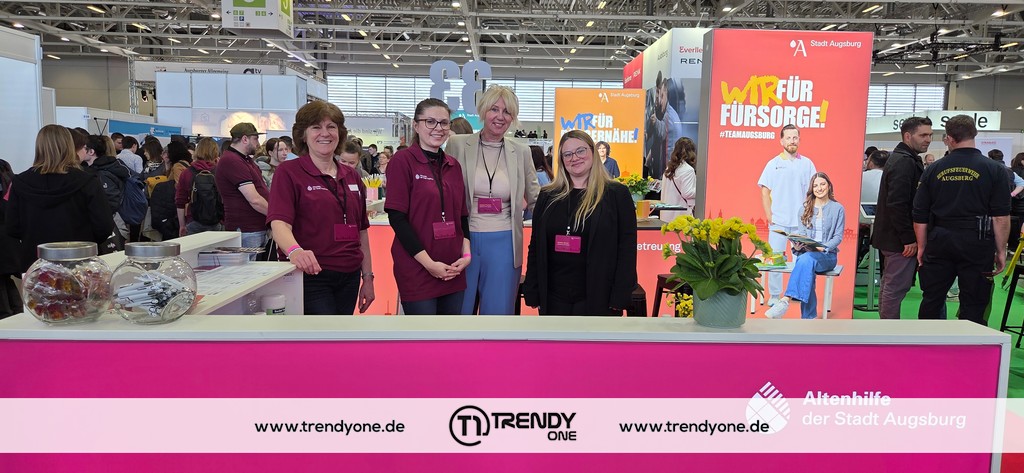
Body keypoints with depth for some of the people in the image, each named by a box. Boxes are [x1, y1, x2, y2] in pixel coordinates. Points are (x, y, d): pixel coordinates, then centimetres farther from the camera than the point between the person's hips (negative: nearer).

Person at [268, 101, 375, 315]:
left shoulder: (351, 176, 13)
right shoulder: (289, 172, -5)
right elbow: (279, 223, -18)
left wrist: (368, 277, 13)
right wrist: (294, 251, -39)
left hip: (349, 278, 6)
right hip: (311, 276, -6)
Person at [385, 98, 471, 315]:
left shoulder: (454, 165, 12)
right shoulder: (402, 160, -6)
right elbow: (397, 217, -12)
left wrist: (466, 254, -1)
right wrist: (428, 263, -15)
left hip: (453, 271, 6)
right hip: (417, 270, -6)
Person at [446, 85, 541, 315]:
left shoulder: (521, 151, 5)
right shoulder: (458, 144, 0)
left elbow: (535, 200, 15)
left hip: (503, 243, 1)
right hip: (463, 241, -1)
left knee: (498, 311, 6)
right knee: (459, 311, 9)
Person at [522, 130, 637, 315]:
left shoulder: (617, 194, -2)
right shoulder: (548, 196, 8)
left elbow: (627, 248, -5)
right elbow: (535, 247, 9)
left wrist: (620, 298, -12)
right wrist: (531, 292, 3)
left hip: (597, 297, -3)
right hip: (554, 298, 4)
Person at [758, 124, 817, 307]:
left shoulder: (807, 163, 7)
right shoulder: (773, 164, 4)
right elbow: (765, 192, 4)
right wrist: (769, 217, -3)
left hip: (801, 221, 1)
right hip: (778, 221, -1)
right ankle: (774, 296, 11)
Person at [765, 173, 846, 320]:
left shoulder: (838, 209, 7)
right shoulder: (805, 209, 16)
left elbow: (838, 237, 2)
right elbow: (801, 234, 11)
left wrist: (823, 247, -17)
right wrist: (797, 246, -12)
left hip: (827, 255, -2)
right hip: (806, 252, 2)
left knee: (806, 259, -38)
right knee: (807, 269, -35)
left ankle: (786, 300, -49)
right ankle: (809, 317, -34)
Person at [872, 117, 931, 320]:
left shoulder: (899, 158, 17)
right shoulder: (905, 162, -15)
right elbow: (897, 204, -24)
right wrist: (909, 239, -20)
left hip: (891, 236, 11)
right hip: (900, 240, -11)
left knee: (889, 285, 15)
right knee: (896, 287, -6)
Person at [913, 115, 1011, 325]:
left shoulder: (933, 170, 3)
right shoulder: (994, 169, -3)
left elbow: (920, 216, 5)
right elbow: (1001, 216, -7)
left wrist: (922, 247, 14)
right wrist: (1001, 251, 1)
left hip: (939, 242, 2)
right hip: (977, 244, -2)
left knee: (931, 301, 11)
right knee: (973, 307, 4)